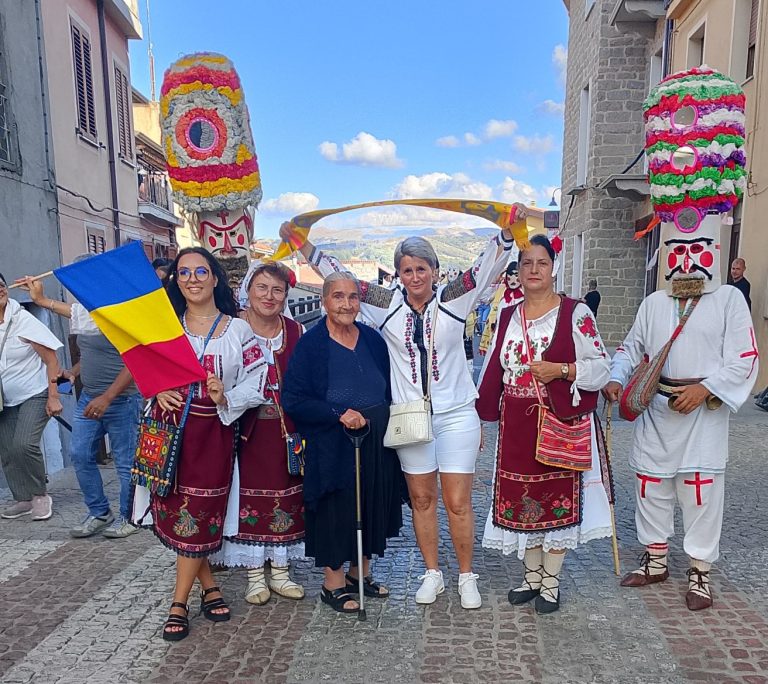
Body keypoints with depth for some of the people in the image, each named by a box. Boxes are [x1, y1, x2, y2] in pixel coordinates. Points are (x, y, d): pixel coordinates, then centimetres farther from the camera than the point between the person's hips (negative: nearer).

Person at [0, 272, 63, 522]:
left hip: (34, 395, -5)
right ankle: (23, 500, 20)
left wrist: (53, 396, -17)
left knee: (24, 445, -18)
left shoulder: (22, 319, -13)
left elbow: (51, 359, -13)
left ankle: (40, 495, 2)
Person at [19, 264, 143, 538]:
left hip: (120, 400, -8)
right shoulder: (84, 309, 9)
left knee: (125, 462, 3)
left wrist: (107, 398, -23)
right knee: (80, 455, 10)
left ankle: (128, 518, 20)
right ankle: (99, 513, 25)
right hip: (88, 398, 9)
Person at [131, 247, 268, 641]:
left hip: (214, 430, -2)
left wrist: (227, 397, -19)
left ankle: (179, 604, 20)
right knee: (175, 510, 6)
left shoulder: (237, 329, 0)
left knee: (197, 517, 2)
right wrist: (158, 390, -7)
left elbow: (257, 379, -3)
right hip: (170, 426, 3)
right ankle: (209, 587, 26)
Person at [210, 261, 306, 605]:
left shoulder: (296, 332, 3)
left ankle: (279, 571, 28)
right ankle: (255, 575, 24)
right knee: (249, 497, 6)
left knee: (286, 499, 11)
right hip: (247, 430, -3)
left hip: (286, 431, 3)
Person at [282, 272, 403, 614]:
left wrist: (385, 425, 5)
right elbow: (293, 400, -15)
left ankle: (360, 573, 35)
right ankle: (333, 583, 26)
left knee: (372, 506, 14)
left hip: (376, 443, 5)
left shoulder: (372, 339, 4)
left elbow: (389, 389, 14)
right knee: (336, 511, 6)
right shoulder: (310, 344, -11)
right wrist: (339, 414, -23)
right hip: (332, 448, -5)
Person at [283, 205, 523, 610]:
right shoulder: (387, 306, 2)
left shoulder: (453, 300, -2)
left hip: (456, 416, -2)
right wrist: (303, 245, 2)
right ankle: (432, 575, 30)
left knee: (458, 503, 4)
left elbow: (488, 265, -9)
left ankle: (466, 577, 24)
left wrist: (508, 229, -25)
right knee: (421, 500, 13)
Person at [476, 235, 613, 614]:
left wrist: (560, 370, -20)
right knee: (521, 499, 10)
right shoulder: (507, 317, 10)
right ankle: (532, 576, 30)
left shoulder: (575, 313, -5)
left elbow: (600, 367, -6)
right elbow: (494, 370, 14)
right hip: (516, 426, 4)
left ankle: (551, 580, 23)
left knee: (557, 498, 5)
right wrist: (482, 413, 12)